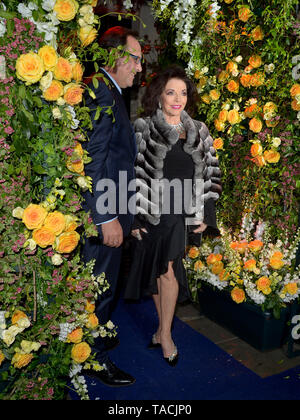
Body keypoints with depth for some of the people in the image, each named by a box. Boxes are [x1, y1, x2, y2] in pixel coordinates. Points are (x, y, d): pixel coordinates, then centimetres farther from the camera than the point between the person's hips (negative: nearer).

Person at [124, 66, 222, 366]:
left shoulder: (199, 132, 9)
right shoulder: (143, 129, 0)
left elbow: (210, 174, 10)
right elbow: (133, 173, -4)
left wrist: (205, 216, 4)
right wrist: (133, 217, -8)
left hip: (182, 214, 1)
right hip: (151, 214, -1)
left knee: (168, 271, -4)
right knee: (158, 271, 8)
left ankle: (164, 333, 12)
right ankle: (164, 330, 25)